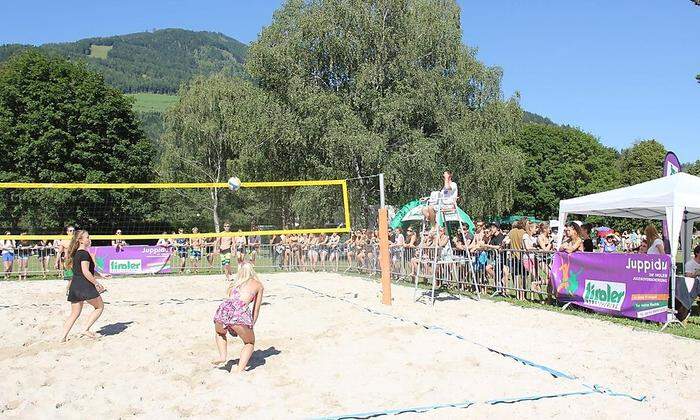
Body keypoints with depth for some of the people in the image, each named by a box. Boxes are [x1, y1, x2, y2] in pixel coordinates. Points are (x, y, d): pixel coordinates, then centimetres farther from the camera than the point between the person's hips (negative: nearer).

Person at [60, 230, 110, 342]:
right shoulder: (84, 253, -12)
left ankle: (63, 337, 9)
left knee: (75, 313, 14)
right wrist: (97, 283, -13)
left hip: (74, 286, 9)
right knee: (100, 307, 8)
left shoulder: (76, 253, 18)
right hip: (84, 286, -9)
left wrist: (101, 275, 30)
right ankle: (86, 330, 2)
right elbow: (86, 272, -19)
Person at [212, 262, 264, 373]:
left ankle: (222, 356, 17)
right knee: (250, 343, 21)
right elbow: (256, 310, 25)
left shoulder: (233, 284, 32)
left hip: (224, 308, 3)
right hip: (240, 312, -3)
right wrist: (251, 327, 34)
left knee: (219, 333, 37)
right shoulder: (258, 285, 24)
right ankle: (240, 370, 3)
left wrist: (230, 327, 47)